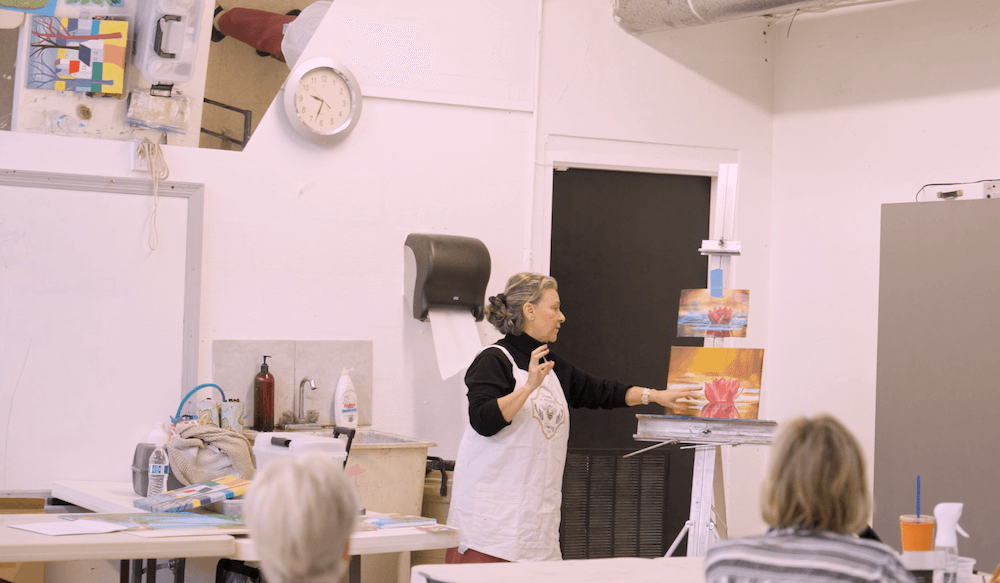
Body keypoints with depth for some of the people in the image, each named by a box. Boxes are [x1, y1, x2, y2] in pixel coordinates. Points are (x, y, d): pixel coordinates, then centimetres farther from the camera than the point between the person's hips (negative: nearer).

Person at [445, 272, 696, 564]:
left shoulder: (553, 365, 18)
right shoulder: (494, 361, -7)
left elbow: (598, 392, 25)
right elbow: (484, 421, -19)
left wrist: (655, 395, 21)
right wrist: (529, 386, -25)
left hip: (538, 505, 8)